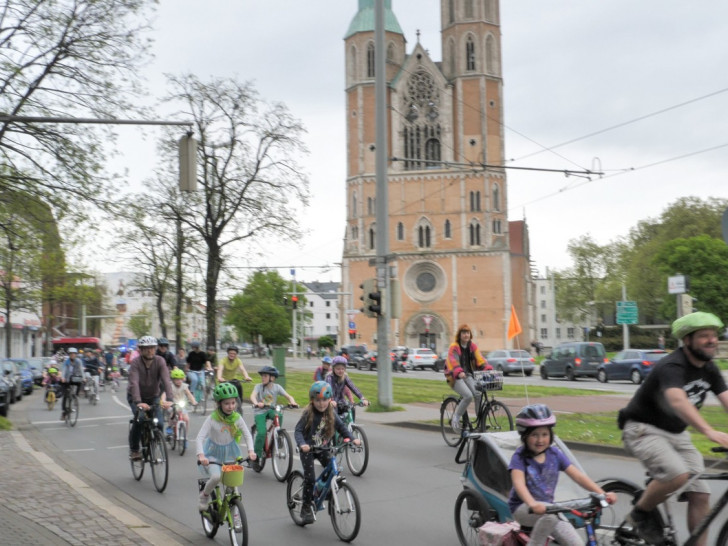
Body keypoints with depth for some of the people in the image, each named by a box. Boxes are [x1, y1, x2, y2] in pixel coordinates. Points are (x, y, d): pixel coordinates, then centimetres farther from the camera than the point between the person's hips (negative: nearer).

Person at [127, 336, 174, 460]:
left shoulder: (160, 361, -19)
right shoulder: (135, 363, -24)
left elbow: (166, 380, -31)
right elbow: (134, 383, -37)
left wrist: (169, 399, -47)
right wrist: (138, 402, -52)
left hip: (153, 396, 2)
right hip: (135, 397, -2)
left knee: (159, 423, -15)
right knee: (139, 419, -27)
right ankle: (134, 449, -6)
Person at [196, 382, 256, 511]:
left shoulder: (237, 417, -12)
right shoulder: (212, 418, -21)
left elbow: (247, 434, -5)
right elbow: (200, 437, -25)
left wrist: (250, 450, -21)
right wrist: (201, 455, -39)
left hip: (230, 453, 3)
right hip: (213, 453, -3)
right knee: (216, 477, -28)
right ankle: (204, 495, 3)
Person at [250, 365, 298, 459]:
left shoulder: (276, 387, -5)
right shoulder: (259, 386, -11)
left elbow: (288, 396, -10)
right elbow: (253, 396, -28)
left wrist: (293, 402, -33)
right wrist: (256, 403, -51)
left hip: (271, 410, 2)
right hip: (259, 412, -2)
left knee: (279, 416, -31)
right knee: (262, 432, -21)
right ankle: (257, 454, -4)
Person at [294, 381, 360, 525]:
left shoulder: (331, 414, -3)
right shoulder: (308, 414, -16)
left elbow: (341, 427, 3)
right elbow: (298, 430, -21)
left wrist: (352, 439, -13)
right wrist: (302, 444, -39)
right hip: (308, 449, -4)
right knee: (310, 477, -11)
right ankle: (306, 508, 3)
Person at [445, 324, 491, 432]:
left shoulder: (473, 347, 7)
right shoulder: (454, 347, -9)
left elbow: (480, 359, -4)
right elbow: (453, 361, -25)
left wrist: (488, 369, -22)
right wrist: (459, 372, -45)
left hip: (468, 375, 5)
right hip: (455, 377, -5)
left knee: (478, 394, -19)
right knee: (468, 396, -25)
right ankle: (456, 417, -5)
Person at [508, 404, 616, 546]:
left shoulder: (555, 454, -1)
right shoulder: (520, 457, -13)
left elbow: (578, 476, -6)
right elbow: (519, 483, -30)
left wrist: (602, 494, -20)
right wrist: (533, 504, -50)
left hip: (547, 507, 5)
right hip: (523, 508, -5)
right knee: (549, 514, -36)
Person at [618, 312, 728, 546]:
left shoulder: (709, 369, 2)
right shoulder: (672, 366, -25)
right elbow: (678, 401, -44)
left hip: (677, 434, 8)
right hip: (644, 430, -8)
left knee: (701, 496, -2)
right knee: (678, 475, -31)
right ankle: (639, 514, -5)